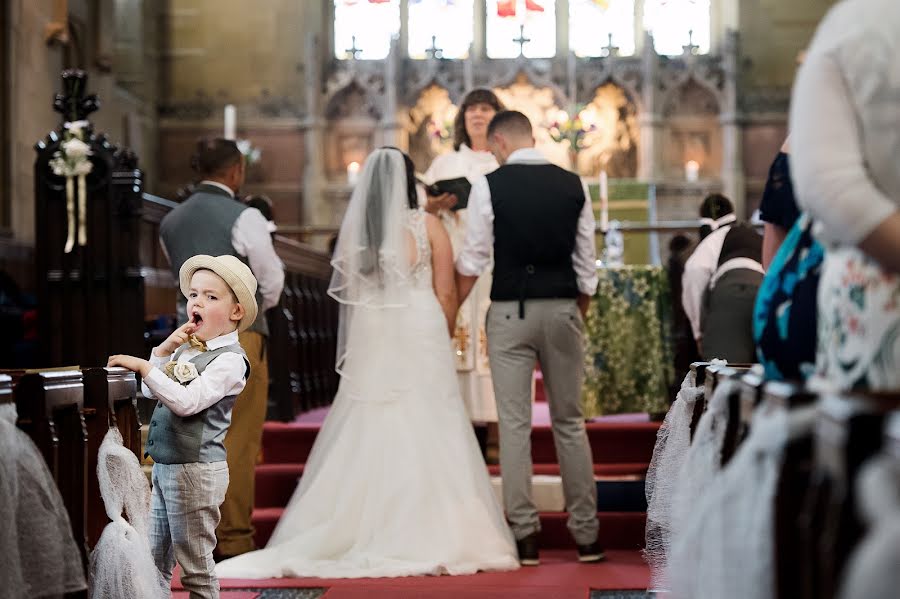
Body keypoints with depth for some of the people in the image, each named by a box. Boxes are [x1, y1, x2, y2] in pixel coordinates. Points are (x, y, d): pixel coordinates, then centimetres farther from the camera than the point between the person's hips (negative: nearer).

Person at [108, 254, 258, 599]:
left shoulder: (229, 360, -14)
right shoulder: (186, 348, 12)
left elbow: (186, 401, -25)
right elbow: (150, 392, 12)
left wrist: (143, 366, -22)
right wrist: (164, 349, 0)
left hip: (196, 470, -9)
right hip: (164, 466, 9)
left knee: (195, 564, 0)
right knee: (154, 559, 16)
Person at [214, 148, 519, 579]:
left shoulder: (352, 228, 3)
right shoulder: (427, 225, -3)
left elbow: (346, 293, 7)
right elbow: (446, 293, -2)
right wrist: (445, 339, 12)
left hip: (369, 342, 3)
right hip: (420, 337, -3)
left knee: (367, 439, 7)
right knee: (424, 438, 0)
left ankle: (366, 533, 8)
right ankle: (432, 538, -1)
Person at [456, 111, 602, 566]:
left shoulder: (490, 185, -5)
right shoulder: (572, 185, 5)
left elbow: (473, 261, -4)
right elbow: (587, 263, 7)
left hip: (511, 313, -3)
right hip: (563, 310, 3)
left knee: (515, 425, 3)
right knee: (569, 422, 11)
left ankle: (525, 537, 3)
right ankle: (586, 535, 14)